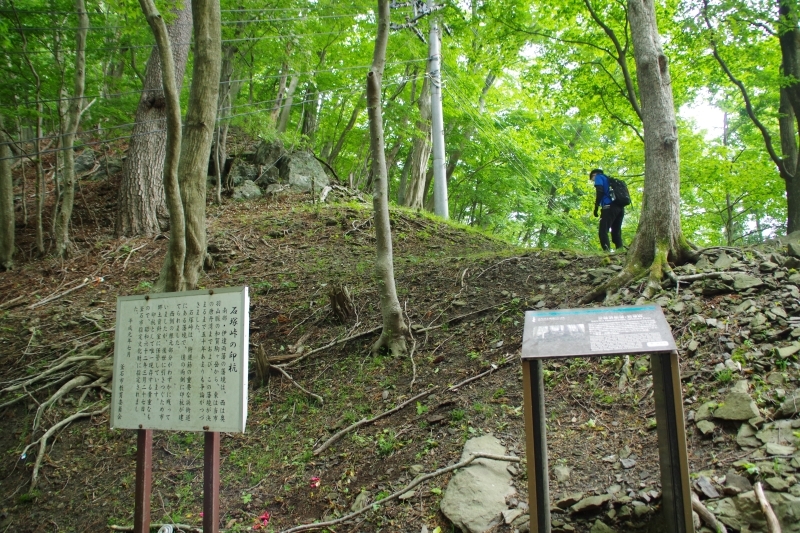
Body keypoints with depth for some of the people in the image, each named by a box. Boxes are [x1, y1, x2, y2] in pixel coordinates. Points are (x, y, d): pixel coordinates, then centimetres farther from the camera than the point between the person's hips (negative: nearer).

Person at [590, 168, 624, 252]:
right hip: (620, 208, 8)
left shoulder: (599, 177, 12)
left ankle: (607, 251, -26)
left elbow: (599, 191, -7)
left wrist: (596, 207, -7)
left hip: (609, 207, -8)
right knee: (616, 232, 9)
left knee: (603, 232, -11)